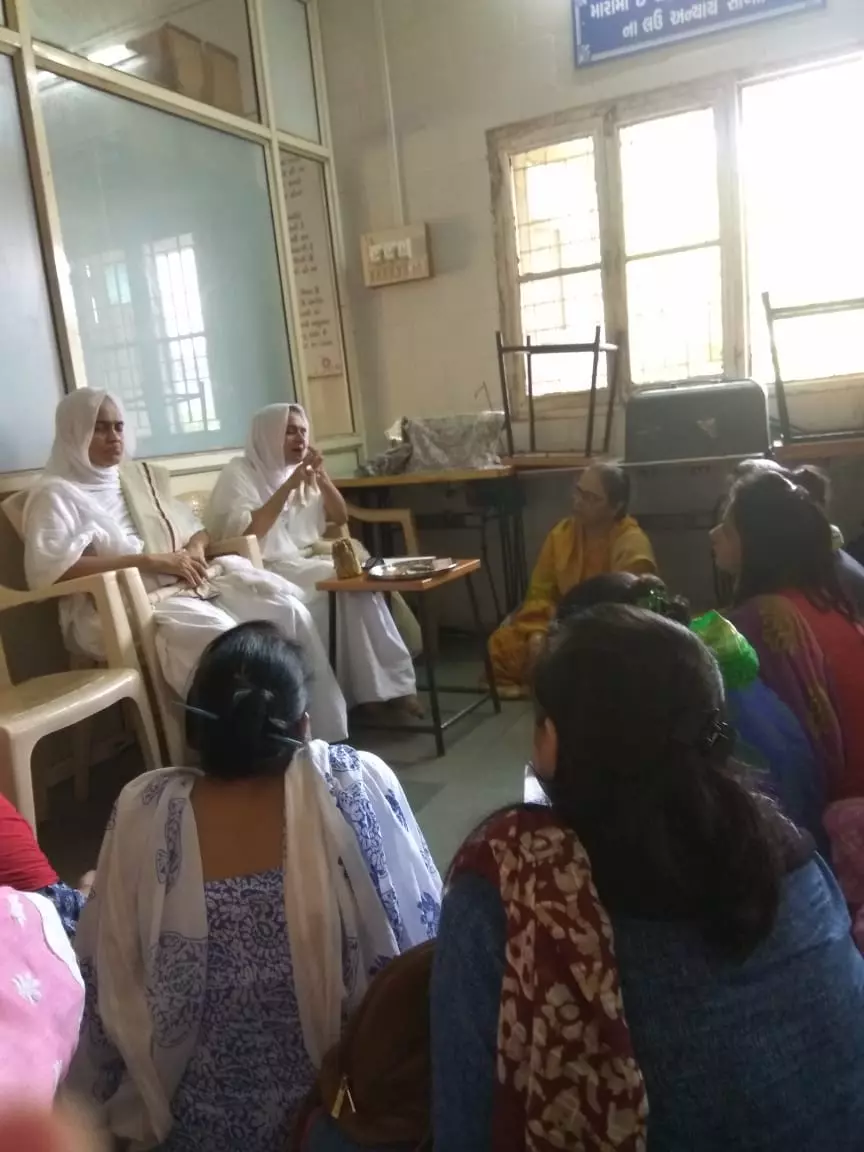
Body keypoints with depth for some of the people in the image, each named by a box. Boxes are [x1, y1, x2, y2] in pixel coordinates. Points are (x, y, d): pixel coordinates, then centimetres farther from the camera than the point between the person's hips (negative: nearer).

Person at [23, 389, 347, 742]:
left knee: (289, 611, -16)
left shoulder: (141, 477, 23)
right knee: (219, 635, -36)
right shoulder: (56, 494, 1)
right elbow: (48, 569, -15)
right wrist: (150, 560, -18)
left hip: (184, 586, 7)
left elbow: (197, 529, 27)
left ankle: (325, 738, -10)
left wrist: (196, 548, 0)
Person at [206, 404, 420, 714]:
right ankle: (387, 683, -16)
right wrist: (288, 487, -19)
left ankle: (390, 682, -15)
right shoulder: (240, 473, -6)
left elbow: (339, 518, 13)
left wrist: (321, 476, -3)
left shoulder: (302, 471, 15)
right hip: (269, 569, -7)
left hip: (307, 559, 7)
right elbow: (244, 533, -20)